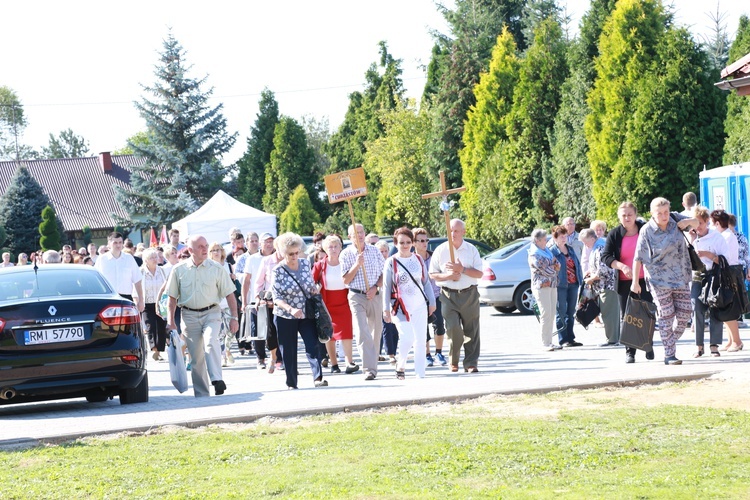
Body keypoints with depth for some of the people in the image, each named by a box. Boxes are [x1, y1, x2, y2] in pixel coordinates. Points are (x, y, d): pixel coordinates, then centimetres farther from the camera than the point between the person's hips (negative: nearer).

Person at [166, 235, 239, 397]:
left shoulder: (216, 269, 0)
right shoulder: (179, 270, 2)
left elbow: (229, 294, 4)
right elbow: (172, 297, 8)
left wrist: (234, 317, -1)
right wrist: (170, 321, 3)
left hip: (211, 313, -1)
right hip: (189, 315, 1)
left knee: (210, 341, -29)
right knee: (196, 357, 3)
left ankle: (217, 380, -34)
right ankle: (201, 394, 11)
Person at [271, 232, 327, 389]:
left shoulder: (305, 263, 0)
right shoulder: (278, 271, -12)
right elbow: (277, 298, -16)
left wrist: (315, 289, -3)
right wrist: (291, 309, -31)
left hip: (307, 314, 2)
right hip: (285, 317, -2)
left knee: (314, 345, -14)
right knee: (288, 351, 5)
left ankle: (318, 377, -20)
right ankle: (291, 383, 15)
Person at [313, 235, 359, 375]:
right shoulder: (320, 266, -2)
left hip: (344, 304, 0)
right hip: (327, 304, 0)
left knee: (346, 332, -12)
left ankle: (349, 362, -15)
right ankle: (334, 364, 14)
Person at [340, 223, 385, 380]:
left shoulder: (374, 251, 7)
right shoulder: (346, 254, 0)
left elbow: (384, 273, 8)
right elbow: (346, 280, -4)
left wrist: (375, 287, -8)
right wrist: (357, 264, -17)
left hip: (375, 296, 3)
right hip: (357, 297, -3)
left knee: (376, 331, 9)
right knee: (362, 332, -16)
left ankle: (372, 365, 26)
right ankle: (369, 369, -21)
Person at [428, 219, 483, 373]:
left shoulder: (472, 250, 5)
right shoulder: (441, 250, 4)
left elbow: (479, 273, 1)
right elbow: (432, 274, 5)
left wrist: (462, 270, -13)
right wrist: (448, 276, -12)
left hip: (469, 295, 1)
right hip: (449, 295, -1)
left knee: (471, 331, 1)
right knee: (453, 329, -12)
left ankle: (471, 363, 8)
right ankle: (454, 361, 7)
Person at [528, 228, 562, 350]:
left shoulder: (547, 251, 16)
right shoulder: (534, 255, -10)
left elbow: (557, 265, 13)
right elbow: (546, 271, -15)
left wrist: (551, 267, -6)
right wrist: (554, 268, 5)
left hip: (552, 285, 8)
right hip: (541, 286, -8)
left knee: (552, 314, 7)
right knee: (546, 314, -10)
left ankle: (549, 342, 10)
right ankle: (545, 344, -8)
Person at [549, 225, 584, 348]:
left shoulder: (570, 249, 15)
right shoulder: (552, 251, -5)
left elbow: (578, 264, 17)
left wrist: (580, 279, 10)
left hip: (573, 284, 7)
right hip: (560, 286, -6)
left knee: (571, 312, 11)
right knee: (561, 313, -2)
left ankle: (571, 338, 17)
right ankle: (563, 340, 1)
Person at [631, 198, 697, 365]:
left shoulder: (675, 219, 2)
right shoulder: (646, 231, -10)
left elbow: (696, 223, 19)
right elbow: (638, 258, -8)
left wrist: (688, 222, -5)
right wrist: (635, 281, -10)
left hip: (680, 276, 5)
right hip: (659, 279, -5)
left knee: (685, 312, 1)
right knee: (666, 315, -6)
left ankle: (671, 342, 23)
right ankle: (669, 355, -1)